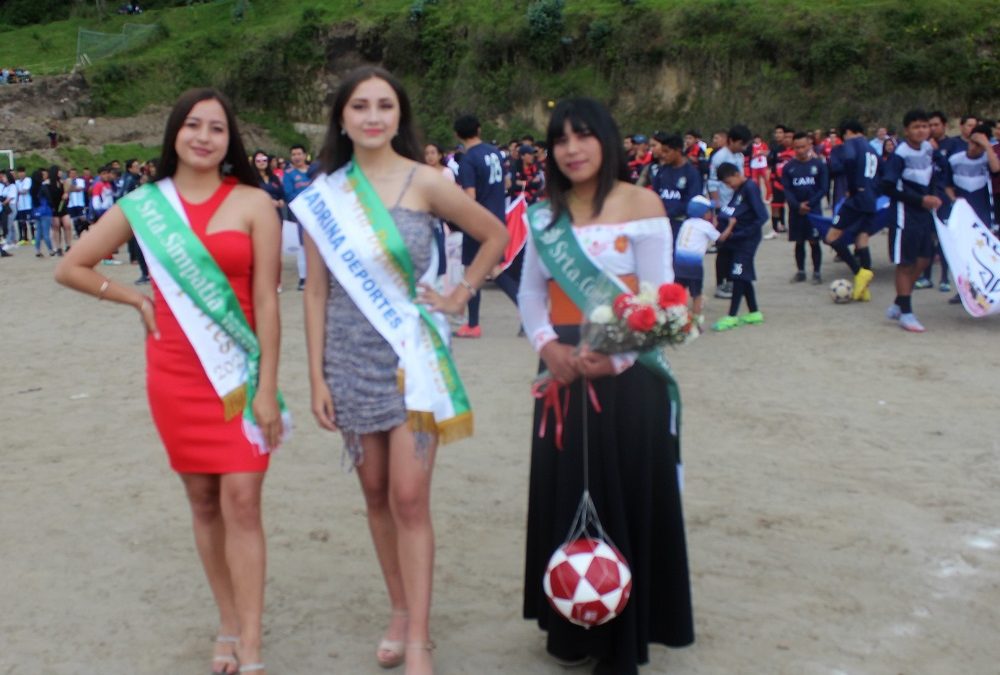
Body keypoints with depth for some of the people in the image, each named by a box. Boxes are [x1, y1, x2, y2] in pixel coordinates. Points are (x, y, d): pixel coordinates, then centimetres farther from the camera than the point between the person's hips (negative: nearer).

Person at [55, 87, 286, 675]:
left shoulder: (253, 203, -3)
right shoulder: (143, 205, 4)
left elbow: (266, 301, -6)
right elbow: (70, 268, 14)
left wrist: (268, 389, -9)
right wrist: (137, 299, 5)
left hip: (239, 372, -3)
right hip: (175, 375, 3)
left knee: (242, 501, -8)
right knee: (203, 502, 10)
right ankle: (230, 626, 23)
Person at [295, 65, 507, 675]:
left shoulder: (424, 182, -5)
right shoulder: (323, 195, 3)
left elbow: (496, 235, 7)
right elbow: (317, 291, 3)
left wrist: (459, 297, 1)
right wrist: (318, 377, 0)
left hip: (410, 354, -3)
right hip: (351, 357, 3)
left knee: (409, 498, -7)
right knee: (376, 494, 11)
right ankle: (400, 611, 27)